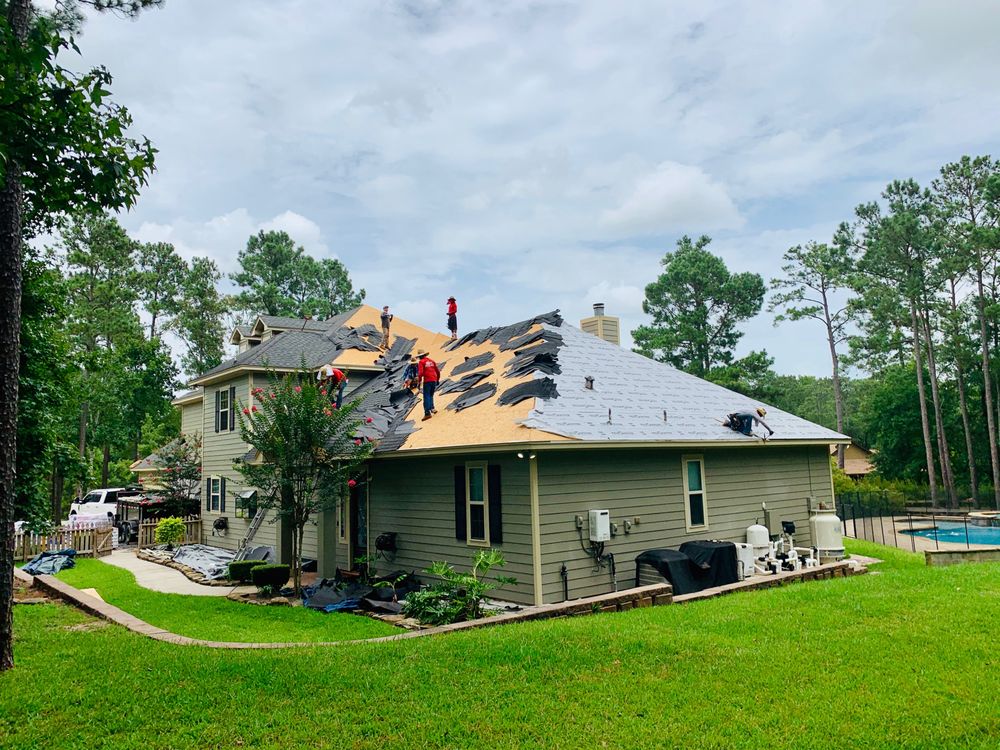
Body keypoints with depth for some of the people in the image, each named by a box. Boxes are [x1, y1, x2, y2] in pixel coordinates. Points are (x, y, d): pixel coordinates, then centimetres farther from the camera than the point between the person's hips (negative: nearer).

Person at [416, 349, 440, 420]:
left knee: (426, 397, -4)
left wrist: (419, 382, -8)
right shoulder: (432, 361, 16)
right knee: (430, 396, 20)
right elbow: (438, 372, 19)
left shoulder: (421, 362, -2)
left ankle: (427, 413, -10)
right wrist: (437, 380, 31)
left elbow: (420, 373, -15)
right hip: (434, 380, 5)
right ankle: (432, 408, 6)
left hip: (427, 381, -5)